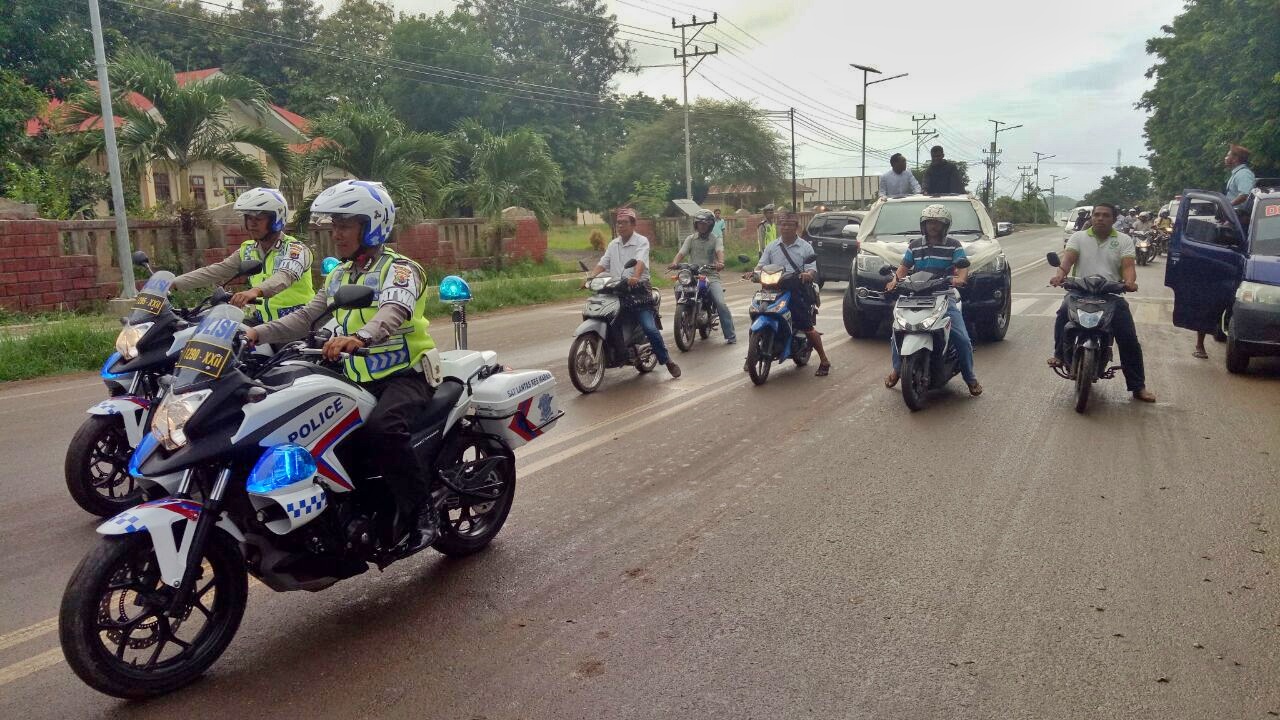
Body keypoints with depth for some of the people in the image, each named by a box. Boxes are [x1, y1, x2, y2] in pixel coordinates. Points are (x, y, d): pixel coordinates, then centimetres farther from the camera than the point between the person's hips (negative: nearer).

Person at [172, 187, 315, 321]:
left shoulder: (295, 249, -10)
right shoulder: (247, 250, 12)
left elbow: (286, 276, -29)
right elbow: (214, 272, 8)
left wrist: (256, 291, -48)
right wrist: (173, 283, -4)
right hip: (265, 323, 6)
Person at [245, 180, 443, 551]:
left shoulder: (400, 269, -8)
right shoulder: (338, 275, 18)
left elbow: (394, 312, -30)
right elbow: (306, 316, 10)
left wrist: (358, 337, -50)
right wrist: (260, 333, -7)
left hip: (405, 374, -8)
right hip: (357, 379, 8)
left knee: (381, 429, -35)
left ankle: (423, 514, -22)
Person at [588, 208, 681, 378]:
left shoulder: (641, 241, -2)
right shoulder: (613, 244, 18)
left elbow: (640, 261, -20)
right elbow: (603, 263, 12)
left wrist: (635, 277, -40)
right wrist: (591, 277, -8)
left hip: (638, 289, -6)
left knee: (650, 328, -16)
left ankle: (667, 360, 0)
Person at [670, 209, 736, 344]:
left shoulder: (716, 240, 7)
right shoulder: (690, 239, 14)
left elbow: (720, 251, -14)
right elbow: (681, 253, 1)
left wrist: (720, 262, -38)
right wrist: (675, 262, -23)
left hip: (711, 276, -2)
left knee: (721, 303, -21)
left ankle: (730, 335, -14)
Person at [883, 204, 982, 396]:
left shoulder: (953, 245, 3)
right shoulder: (915, 245, 12)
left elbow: (963, 267, -7)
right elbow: (905, 266, 13)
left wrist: (960, 278, -30)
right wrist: (895, 280, -7)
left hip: (945, 296, -2)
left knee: (962, 339, -13)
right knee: (897, 334, -9)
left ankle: (970, 377, 7)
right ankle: (897, 369, 14)